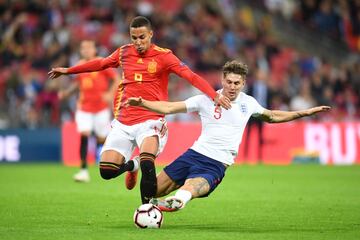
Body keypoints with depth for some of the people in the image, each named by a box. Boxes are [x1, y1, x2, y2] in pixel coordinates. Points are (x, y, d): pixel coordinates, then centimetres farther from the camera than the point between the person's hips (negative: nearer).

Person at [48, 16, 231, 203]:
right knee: (107, 171, -6)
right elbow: (100, 64, 26)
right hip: (123, 122, 4)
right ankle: (131, 166, 28)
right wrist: (68, 70, 35)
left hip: (150, 121, -4)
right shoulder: (124, 52, 8)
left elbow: (191, 76, -15)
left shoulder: (163, 56, -5)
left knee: (147, 165, -30)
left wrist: (215, 96, -28)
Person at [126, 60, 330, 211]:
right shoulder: (207, 99, 0)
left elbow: (272, 117, 28)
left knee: (189, 190, -34)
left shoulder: (248, 103, 8)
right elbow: (168, 108, -1)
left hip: (217, 164, -1)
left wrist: (305, 113, 23)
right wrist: (141, 103, -16)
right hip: (196, 153, 1)